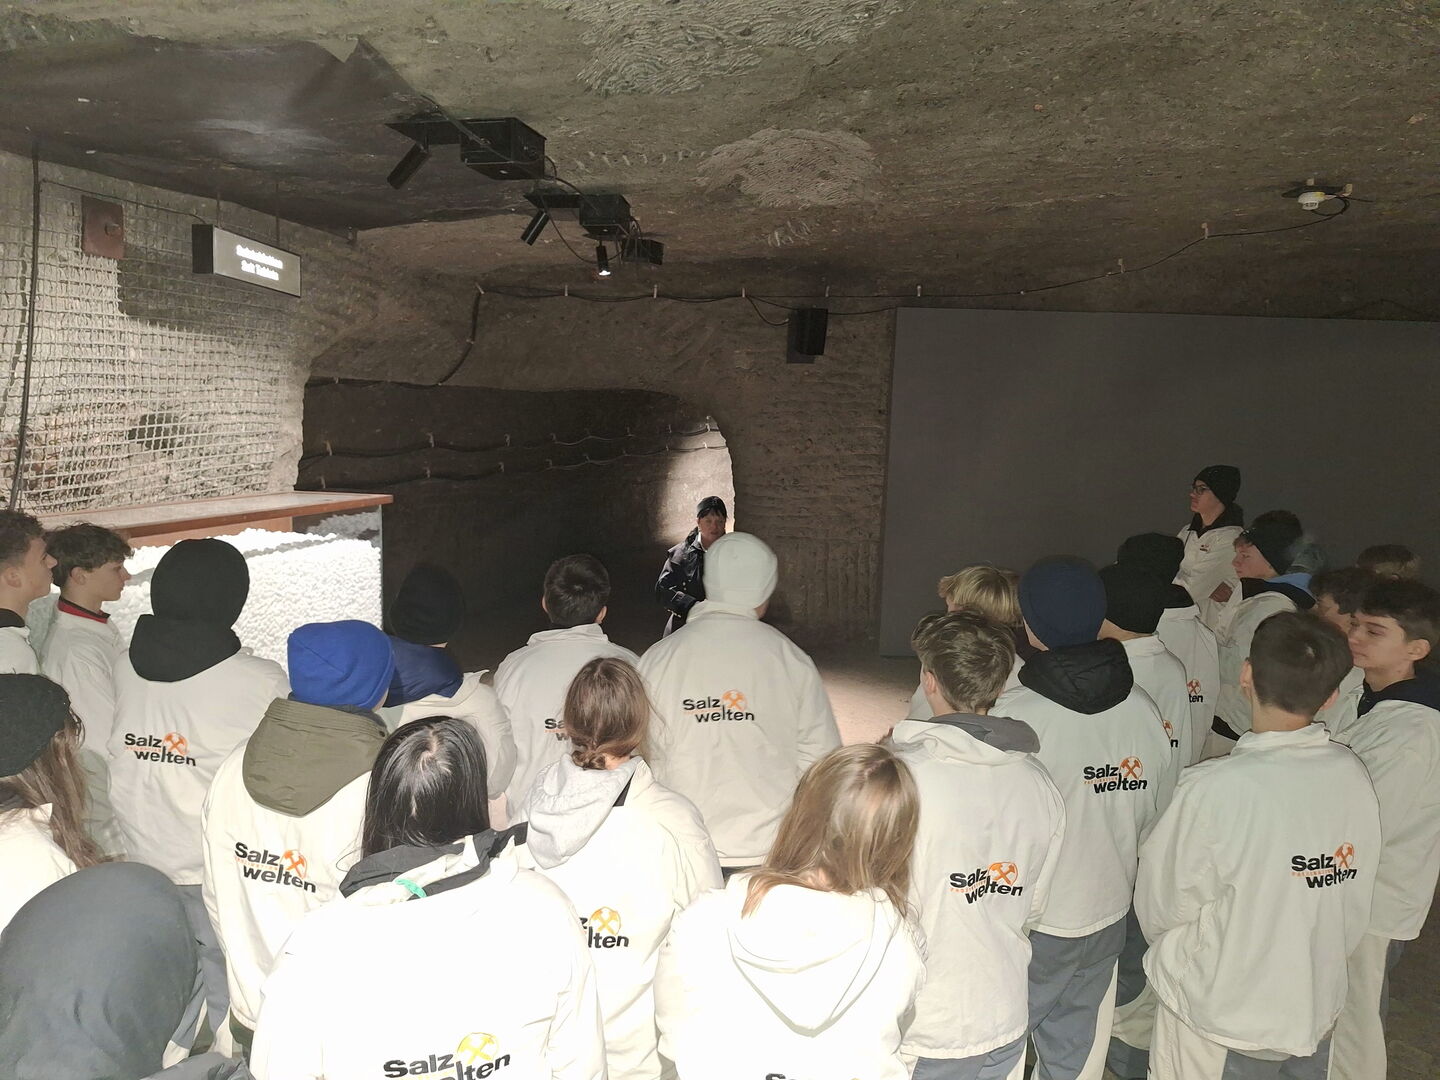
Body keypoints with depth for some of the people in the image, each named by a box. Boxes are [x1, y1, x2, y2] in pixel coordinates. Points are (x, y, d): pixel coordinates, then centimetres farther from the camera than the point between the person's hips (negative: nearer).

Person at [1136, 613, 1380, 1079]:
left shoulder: (1215, 790, -30)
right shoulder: (1353, 775, -13)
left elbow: (1159, 905, -17)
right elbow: (1354, 905, 1)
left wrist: (1173, 954, 5)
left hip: (1219, 1026, -5)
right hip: (1317, 1013, 5)